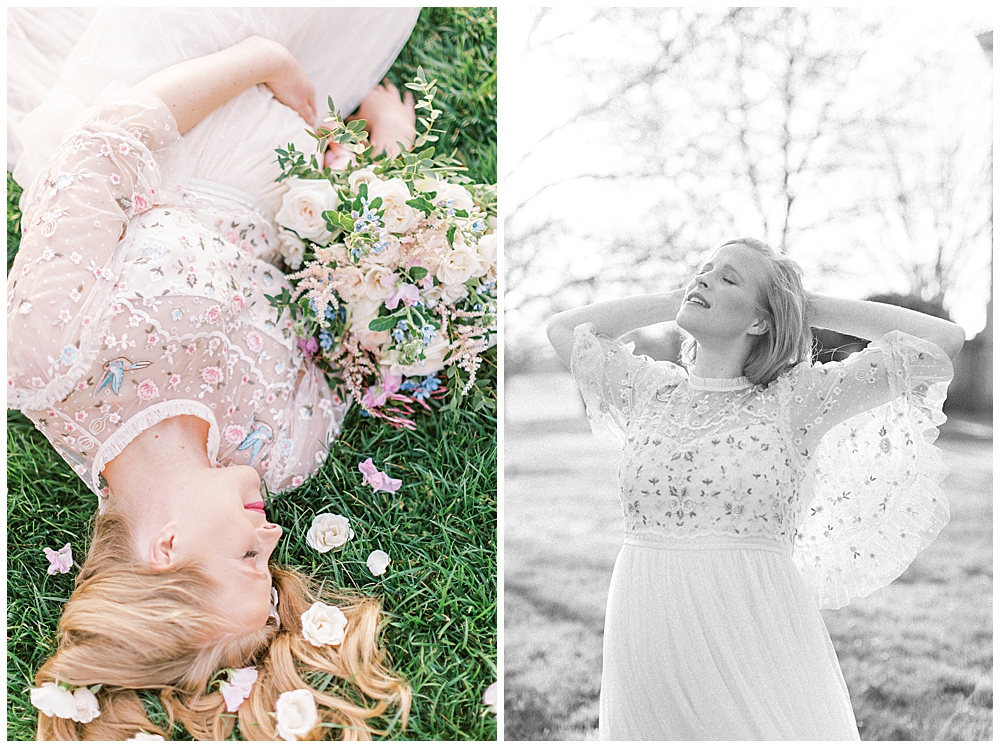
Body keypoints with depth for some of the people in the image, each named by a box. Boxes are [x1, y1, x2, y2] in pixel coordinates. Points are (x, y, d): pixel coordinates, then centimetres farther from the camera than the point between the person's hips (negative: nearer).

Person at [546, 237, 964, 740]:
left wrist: (811, 308, 6)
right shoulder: (650, 391, 10)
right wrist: (676, 300, 18)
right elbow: (563, 327, 24)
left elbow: (943, 340, -2)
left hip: (753, 640, -2)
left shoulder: (794, 399, 0)